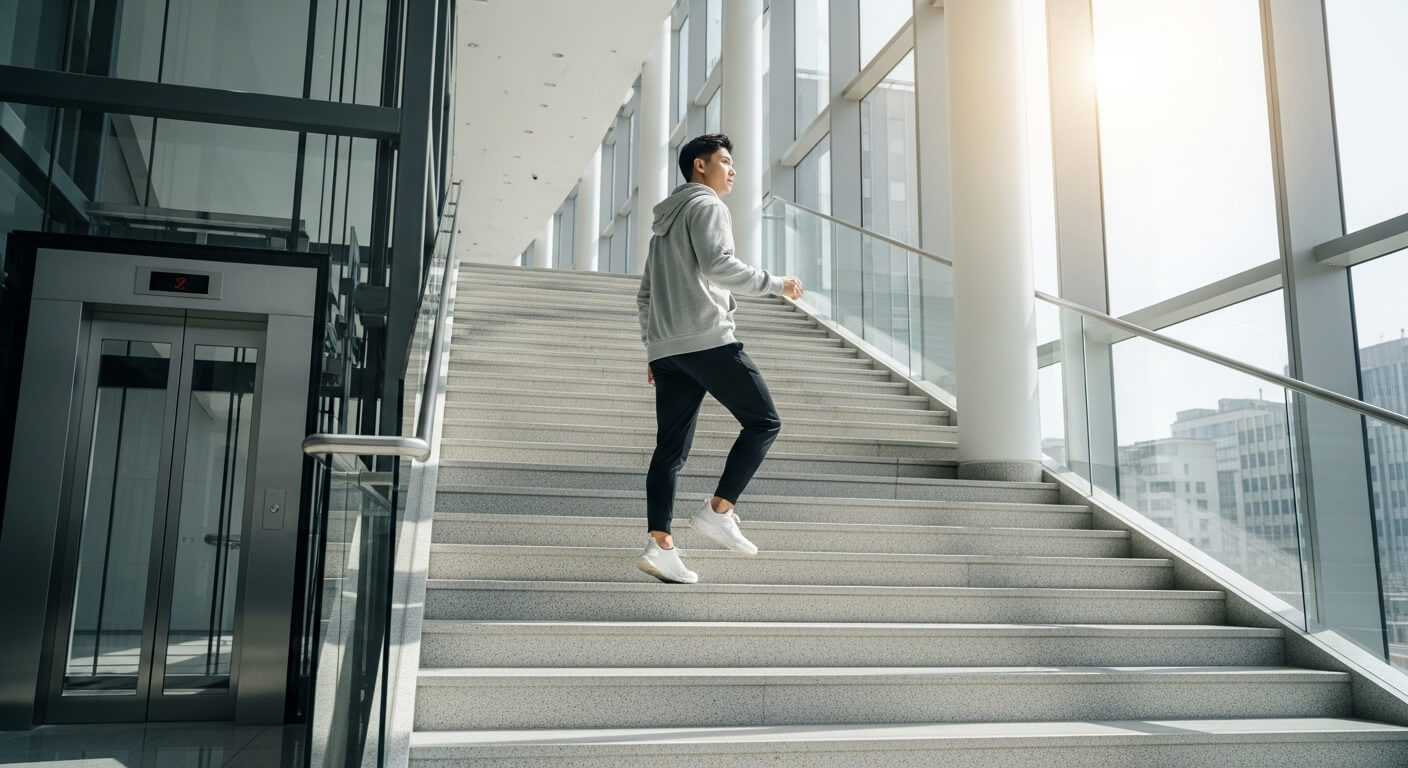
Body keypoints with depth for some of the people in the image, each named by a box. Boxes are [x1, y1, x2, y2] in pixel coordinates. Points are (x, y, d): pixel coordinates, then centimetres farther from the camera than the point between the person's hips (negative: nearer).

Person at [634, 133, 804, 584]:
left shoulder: (665, 220, 28)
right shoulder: (706, 206, 1)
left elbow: (645, 294, 28)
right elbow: (717, 266, -16)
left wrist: (653, 348, 28)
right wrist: (776, 285, -10)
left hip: (665, 348, 9)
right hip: (707, 340, -9)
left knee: (671, 448, 4)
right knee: (763, 422, -1)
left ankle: (660, 546, -3)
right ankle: (718, 511, -8)